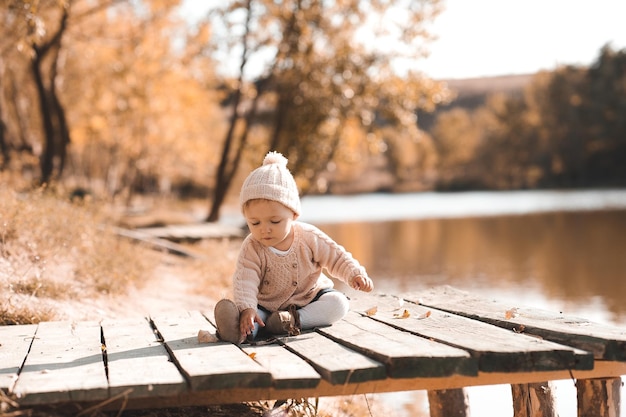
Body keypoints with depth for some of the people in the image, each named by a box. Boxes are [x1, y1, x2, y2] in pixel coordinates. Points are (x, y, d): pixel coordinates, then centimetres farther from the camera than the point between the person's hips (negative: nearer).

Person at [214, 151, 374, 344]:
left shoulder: (309, 239, -12)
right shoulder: (251, 248, -17)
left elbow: (337, 257, 0)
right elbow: (245, 281, -29)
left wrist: (355, 274, -16)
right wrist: (246, 308, -47)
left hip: (310, 300, 1)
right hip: (266, 306, -1)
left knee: (338, 303, -23)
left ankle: (295, 321, -35)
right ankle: (241, 329, -57)